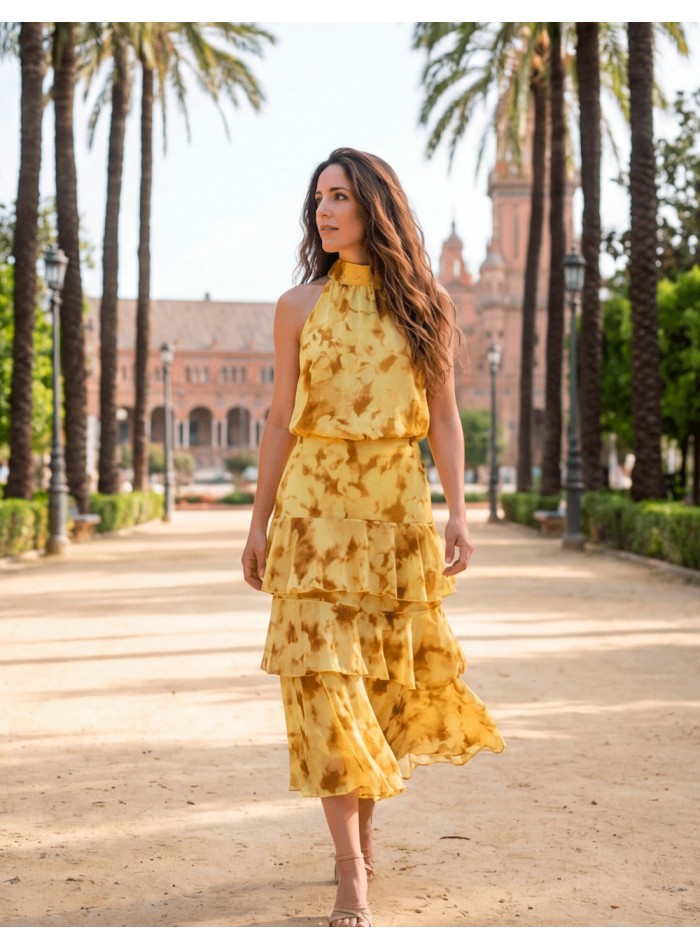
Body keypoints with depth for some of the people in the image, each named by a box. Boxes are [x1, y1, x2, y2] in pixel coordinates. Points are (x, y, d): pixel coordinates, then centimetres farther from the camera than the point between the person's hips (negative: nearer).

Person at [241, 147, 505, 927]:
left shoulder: (424, 304, 6)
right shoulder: (299, 306, 5)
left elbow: (443, 416, 5)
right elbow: (281, 419, 7)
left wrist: (457, 511, -5)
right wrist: (259, 524, 5)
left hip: (400, 507, 1)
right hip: (317, 505, -1)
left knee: (389, 675, 7)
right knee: (324, 674, -8)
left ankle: (363, 825, 30)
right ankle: (352, 875, -5)